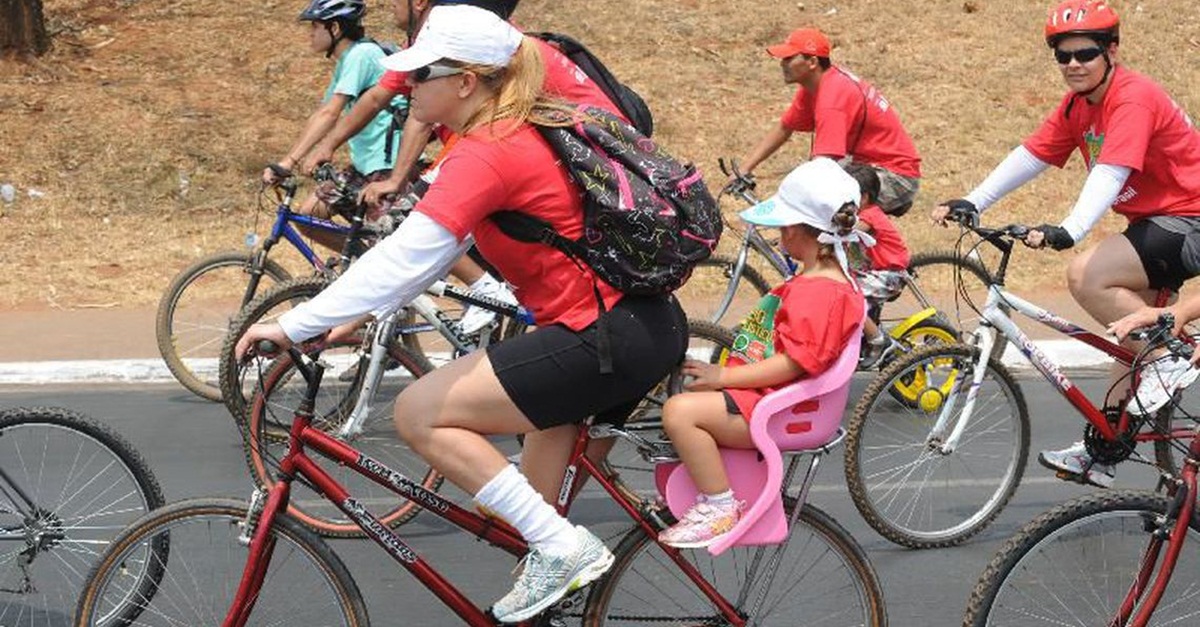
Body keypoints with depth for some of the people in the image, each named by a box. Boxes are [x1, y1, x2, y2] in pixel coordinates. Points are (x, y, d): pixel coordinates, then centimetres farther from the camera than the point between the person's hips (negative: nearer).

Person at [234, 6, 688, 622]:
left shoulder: (486, 154, -17)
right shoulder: (521, 129, 13)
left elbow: (403, 258, -22)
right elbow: (427, 250, 17)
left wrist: (292, 326, -18)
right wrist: (354, 315, 13)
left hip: (603, 339, -10)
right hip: (649, 323, 10)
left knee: (419, 414, -6)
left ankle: (561, 546, -4)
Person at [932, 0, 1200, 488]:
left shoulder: (1133, 98, -21)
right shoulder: (1077, 104, 5)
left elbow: (1110, 173, -35)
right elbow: (1029, 156, 1)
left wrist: (1068, 231, -48)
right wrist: (971, 202, -9)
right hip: (1152, 222, 9)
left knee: (1086, 276, -27)